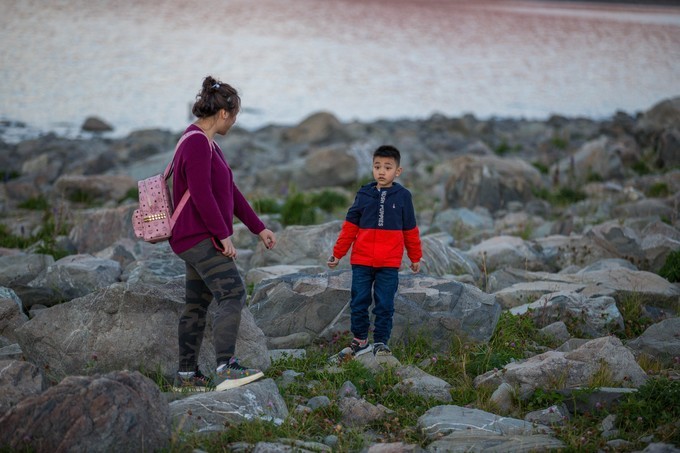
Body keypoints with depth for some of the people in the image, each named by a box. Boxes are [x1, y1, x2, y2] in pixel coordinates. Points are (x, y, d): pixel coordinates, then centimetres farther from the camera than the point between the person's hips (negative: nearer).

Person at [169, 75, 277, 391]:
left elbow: (230, 191, 20)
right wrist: (223, 234, -18)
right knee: (233, 295, -18)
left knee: (197, 305, 12)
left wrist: (258, 228, 20)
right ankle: (226, 369, -25)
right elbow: (202, 195, -22)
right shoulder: (196, 144, -16)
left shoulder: (206, 144, 17)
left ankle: (186, 374, 17)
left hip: (200, 240, 11)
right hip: (201, 238, -11)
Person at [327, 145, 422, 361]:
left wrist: (415, 258, 15)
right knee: (359, 303, 6)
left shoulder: (403, 196, 2)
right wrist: (337, 254, 5)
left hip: (389, 264, -1)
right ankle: (360, 341, 17)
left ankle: (381, 342, 12)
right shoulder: (363, 195, 4)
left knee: (385, 305, 2)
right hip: (361, 261, 1)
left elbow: (410, 230, 10)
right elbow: (350, 226, 7)